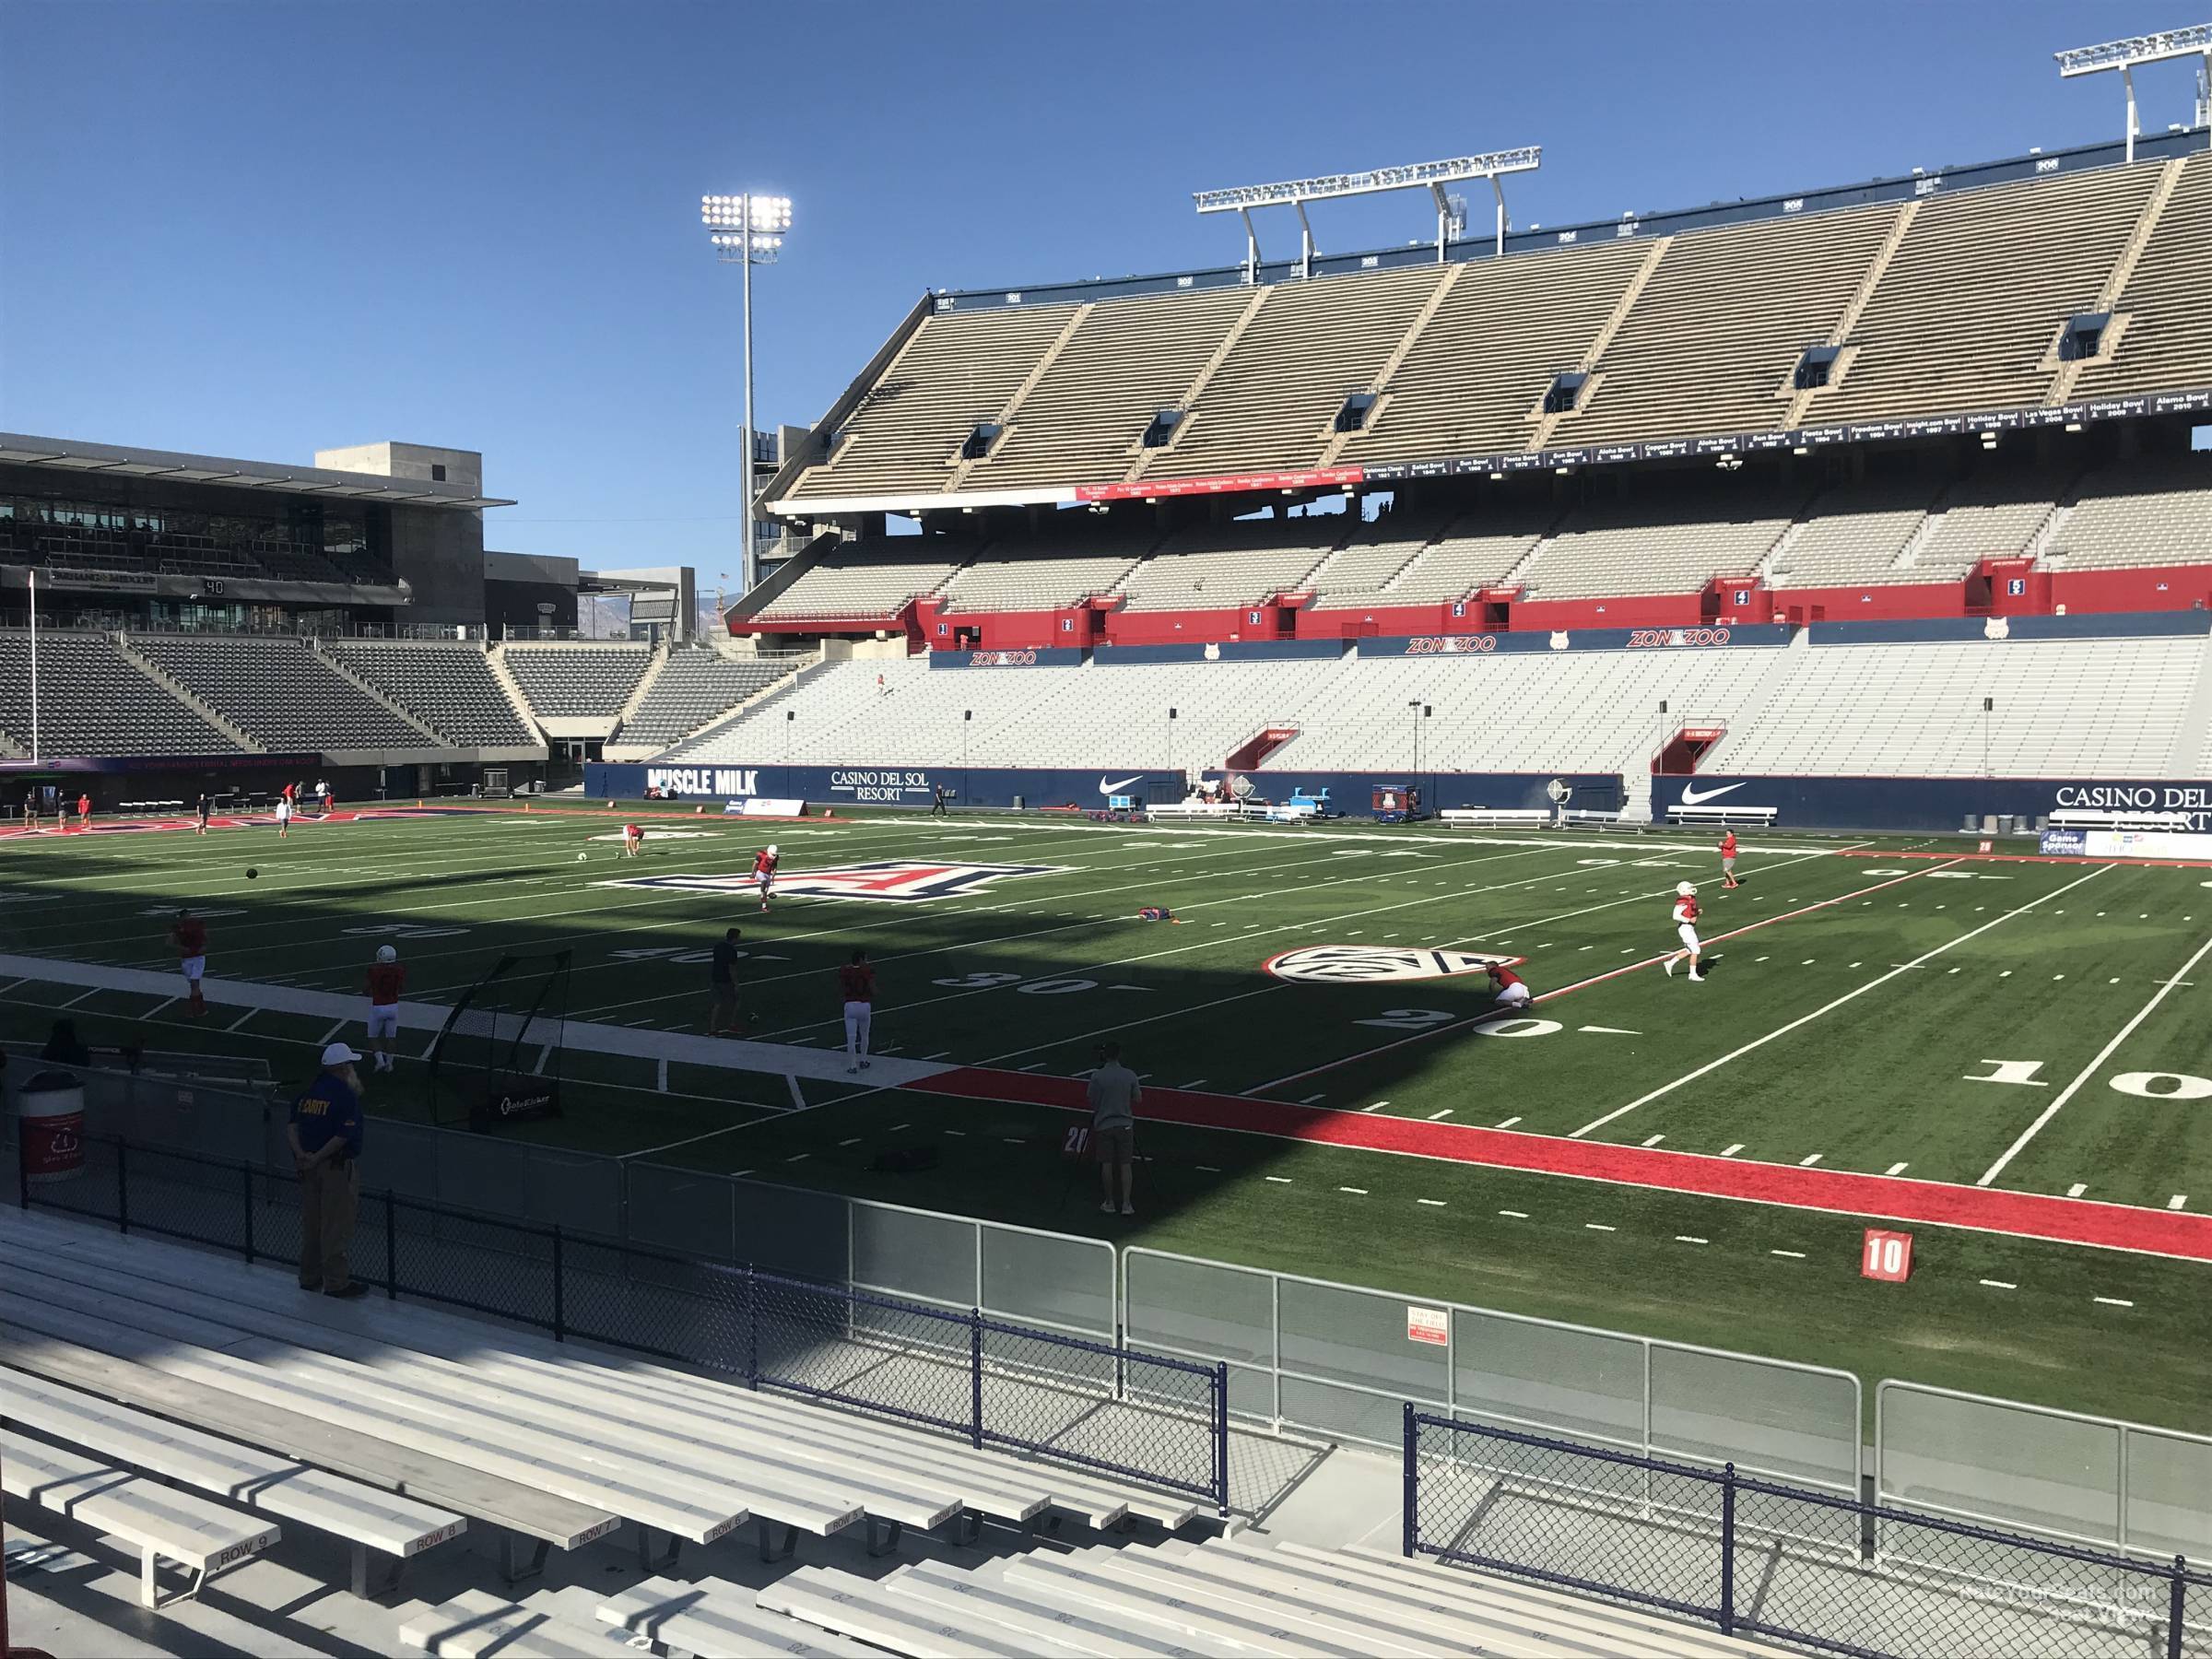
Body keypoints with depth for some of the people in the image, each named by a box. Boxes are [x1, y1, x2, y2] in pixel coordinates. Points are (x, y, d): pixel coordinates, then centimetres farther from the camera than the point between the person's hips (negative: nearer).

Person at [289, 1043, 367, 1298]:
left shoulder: (308, 1092, 7)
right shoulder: (346, 1095, -15)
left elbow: (293, 1126, 2)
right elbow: (343, 1135, -21)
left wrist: (301, 1154, -9)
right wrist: (316, 1159, -14)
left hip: (309, 1165, 8)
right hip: (337, 1167, -7)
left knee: (311, 1223, 17)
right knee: (335, 1226, 0)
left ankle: (309, 1277, 28)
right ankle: (336, 1282, 7)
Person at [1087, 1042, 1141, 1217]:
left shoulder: (1097, 1076, -10)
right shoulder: (1130, 1075, -5)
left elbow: (1092, 1103, -3)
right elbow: (1138, 1099, 5)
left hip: (1103, 1125, -1)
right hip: (1125, 1124, 1)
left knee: (1106, 1164, 7)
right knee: (1126, 1164, 4)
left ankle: (1109, 1203, 14)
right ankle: (1126, 1204, 0)